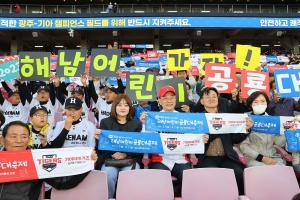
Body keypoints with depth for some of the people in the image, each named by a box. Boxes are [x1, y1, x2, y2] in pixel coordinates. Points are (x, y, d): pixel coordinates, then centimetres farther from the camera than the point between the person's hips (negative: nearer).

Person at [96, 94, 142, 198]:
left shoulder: (137, 124, 11)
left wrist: (126, 154, -14)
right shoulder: (105, 122, 10)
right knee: (108, 176, -29)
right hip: (108, 160, 0)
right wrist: (112, 154, -16)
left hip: (131, 160, 0)